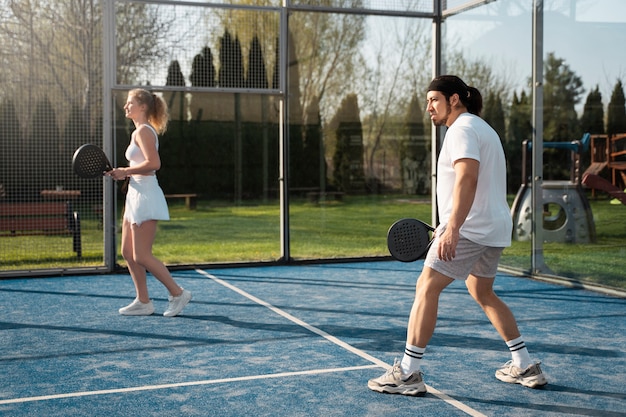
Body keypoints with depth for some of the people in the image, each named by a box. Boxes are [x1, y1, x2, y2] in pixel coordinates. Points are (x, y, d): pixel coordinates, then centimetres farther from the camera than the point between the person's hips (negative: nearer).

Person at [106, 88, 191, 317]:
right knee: (128, 253, 11)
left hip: (146, 196, -10)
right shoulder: (139, 131, 17)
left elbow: (153, 163, -25)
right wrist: (123, 173, 7)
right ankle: (143, 302, 17)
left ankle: (178, 293, 4)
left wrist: (125, 171, -17)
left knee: (141, 256, -6)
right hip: (136, 195, 10)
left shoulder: (143, 131, -12)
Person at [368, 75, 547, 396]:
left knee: (426, 287, -10)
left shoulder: (462, 129, -10)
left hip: (470, 227, -11)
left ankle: (408, 373, -11)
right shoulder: (482, 128, 22)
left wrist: (452, 228, -33)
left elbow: (467, 179, -25)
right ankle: (525, 367, 25)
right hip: (494, 228, 11)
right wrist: (450, 225, 24)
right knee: (483, 293, 22)